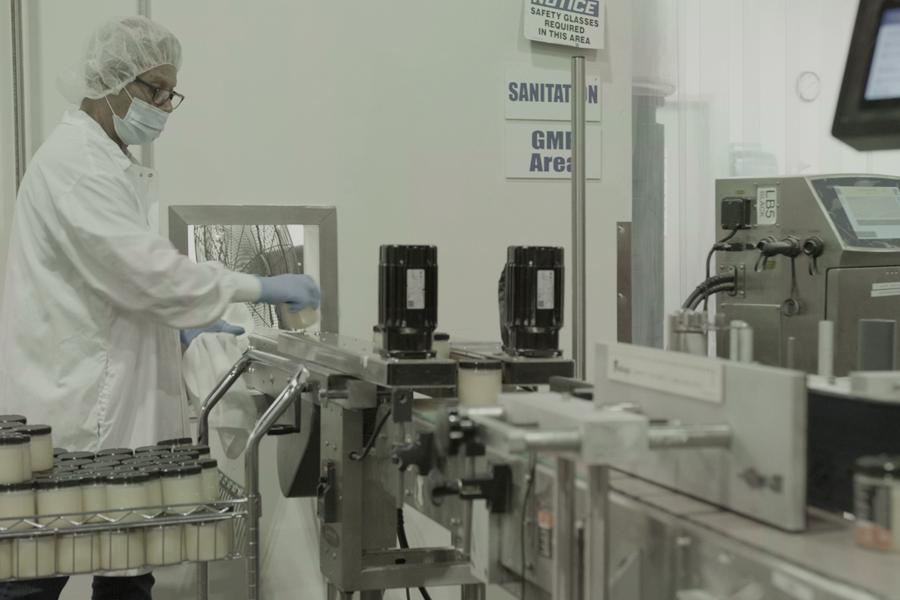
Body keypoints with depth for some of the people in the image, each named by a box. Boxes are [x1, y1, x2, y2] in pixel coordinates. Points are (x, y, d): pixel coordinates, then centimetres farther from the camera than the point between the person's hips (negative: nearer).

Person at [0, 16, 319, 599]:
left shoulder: (110, 160, 16)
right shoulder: (74, 162, -15)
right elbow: (142, 265, -24)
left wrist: (182, 326, 9)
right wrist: (261, 287, -20)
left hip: (116, 406, 10)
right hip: (74, 413, -10)